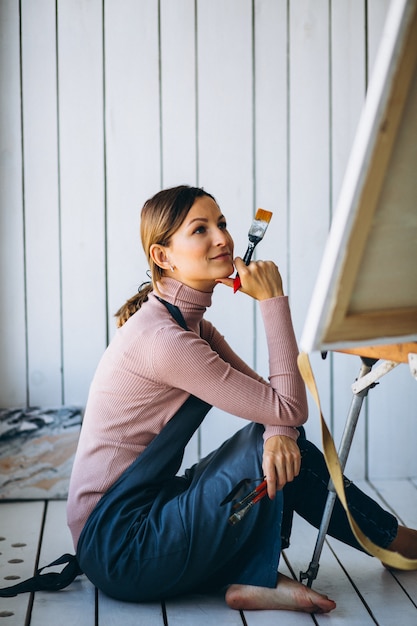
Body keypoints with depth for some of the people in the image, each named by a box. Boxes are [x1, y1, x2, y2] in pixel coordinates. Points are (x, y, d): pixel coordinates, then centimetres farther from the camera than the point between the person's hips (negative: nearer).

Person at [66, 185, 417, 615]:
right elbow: (289, 408, -21)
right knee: (274, 440, -13)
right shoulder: (161, 337, -23)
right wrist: (272, 300, -16)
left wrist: (279, 433, -21)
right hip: (118, 550, -9)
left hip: (146, 511, 9)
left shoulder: (191, 322, 8)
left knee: (280, 444, 1)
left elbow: (270, 399, 3)